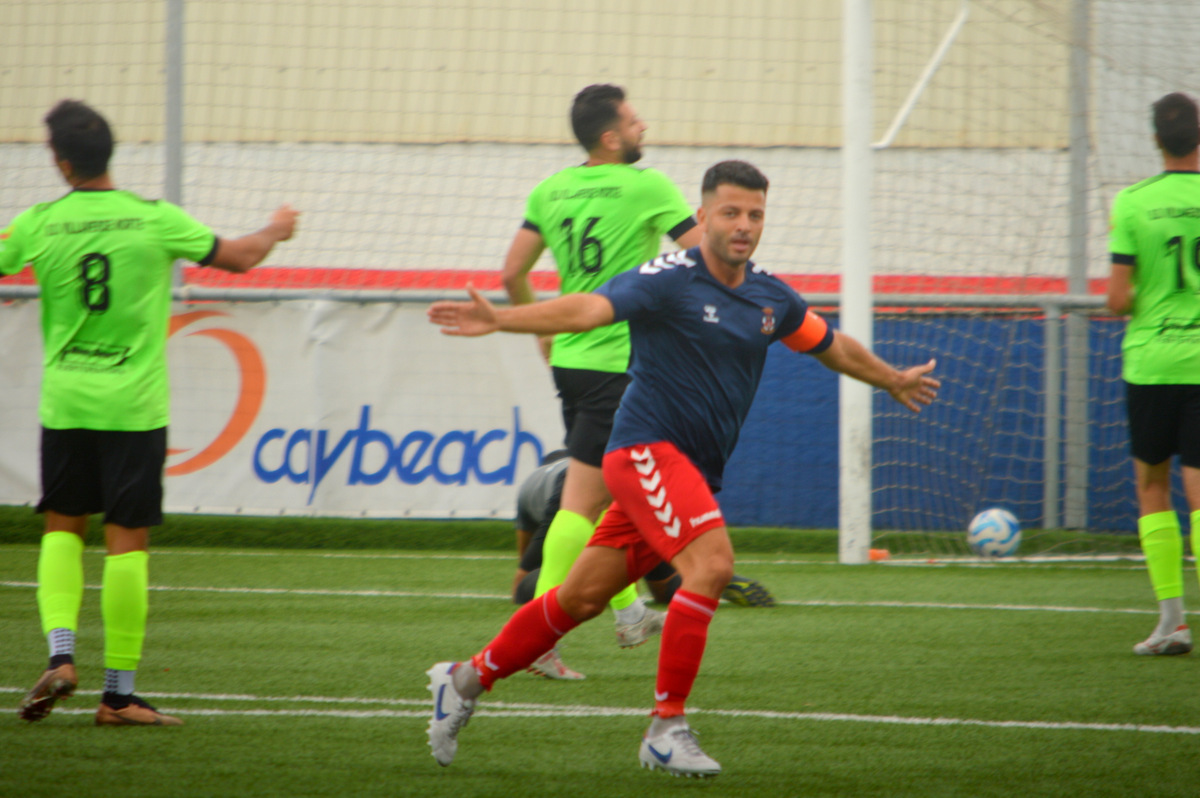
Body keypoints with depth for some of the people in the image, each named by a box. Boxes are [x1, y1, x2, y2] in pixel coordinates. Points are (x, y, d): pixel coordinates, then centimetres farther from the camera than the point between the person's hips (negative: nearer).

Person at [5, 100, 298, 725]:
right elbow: (238, 258, 6)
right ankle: (119, 694, 3)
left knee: (62, 528, 16)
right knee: (127, 542, 1)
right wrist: (275, 230, 27)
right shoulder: (155, 220, -4)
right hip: (133, 407, -1)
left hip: (64, 404, 1)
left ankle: (60, 654, -4)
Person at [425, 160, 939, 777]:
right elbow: (588, 309, -25)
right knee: (711, 562, -25)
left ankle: (467, 679, 23)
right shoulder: (669, 280, -12)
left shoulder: (771, 298, 10)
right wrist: (500, 319, -40)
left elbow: (833, 347, 29)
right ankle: (666, 727, -19)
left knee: (583, 596, 8)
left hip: (694, 472, 7)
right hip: (647, 448, -7)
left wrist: (893, 381, 41)